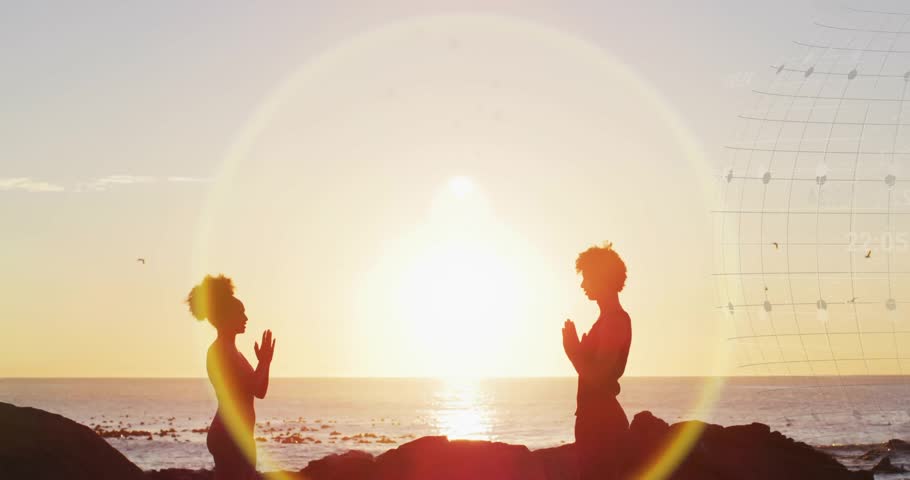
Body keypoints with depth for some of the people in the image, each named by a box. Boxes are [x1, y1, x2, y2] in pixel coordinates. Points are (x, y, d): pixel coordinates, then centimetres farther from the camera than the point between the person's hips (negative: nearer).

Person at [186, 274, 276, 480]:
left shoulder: (230, 351, 18)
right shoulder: (220, 351, -12)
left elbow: (259, 391, 20)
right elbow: (251, 389, -18)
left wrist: (265, 361, 11)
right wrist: (264, 362, -5)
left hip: (240, 436, 10)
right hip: (228, 436, -10)